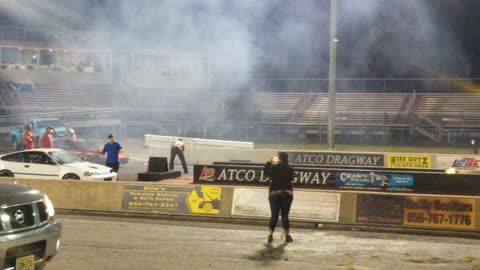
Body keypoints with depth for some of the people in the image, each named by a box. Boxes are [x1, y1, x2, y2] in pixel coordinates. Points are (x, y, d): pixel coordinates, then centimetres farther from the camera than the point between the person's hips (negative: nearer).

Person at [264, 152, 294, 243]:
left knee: (274, 215, 7)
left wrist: (270, 162, 21)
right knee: (285, 215, 7)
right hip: (287, 194, 0)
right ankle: (287, 235, 8)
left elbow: (265, 173, 11)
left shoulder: (273, 168, -8)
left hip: (274, 194, 0)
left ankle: (270, 235, 4)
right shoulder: (290, 169, -6)